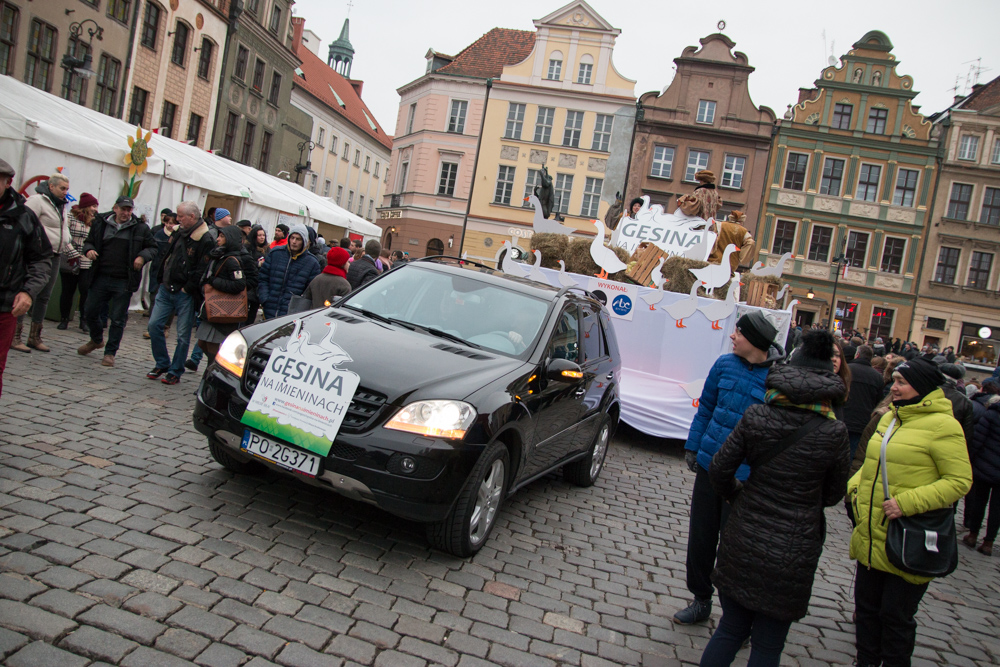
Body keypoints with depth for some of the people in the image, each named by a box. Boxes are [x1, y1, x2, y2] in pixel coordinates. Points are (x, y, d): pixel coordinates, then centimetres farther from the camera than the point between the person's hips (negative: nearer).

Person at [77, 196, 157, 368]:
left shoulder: (140, 229, 1)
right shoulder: (100, 224, 7)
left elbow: (153, 248, 6)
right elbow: (89, 241, 17)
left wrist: (143, 256, -14)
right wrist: (89, 249, -5)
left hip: (124, 282, -3)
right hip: (100, 278, 3)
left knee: (118, 319, 1)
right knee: (91, 311, 10)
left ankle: (110, 352, 15)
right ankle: (96, 340, 38)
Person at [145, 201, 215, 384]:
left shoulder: (205, 240, -14)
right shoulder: (178, 233, 11)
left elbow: (202, 271, -17)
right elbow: (167, 258, 21)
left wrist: (187, 289, -15)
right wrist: (162, 280, 12)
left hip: (185, 294, -7)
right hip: (167, 289, 7)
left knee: (183, 335, 1)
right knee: (154, 325, 5)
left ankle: (175, 372, 12)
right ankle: (162, 364, 20)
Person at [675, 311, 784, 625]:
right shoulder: (725, 364, 2)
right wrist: (692, 447, 10)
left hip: (744, 476, -5)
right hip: (709, 465, 5)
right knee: (700, 537, 14)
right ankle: (701, 601, 33)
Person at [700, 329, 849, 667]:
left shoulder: (754, 417, -9)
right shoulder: (833, 433, -12)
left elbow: (719, 470, -5)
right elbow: (833, 495, 1)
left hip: (743, 539, 2)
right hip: (792, 552, -1)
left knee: (729, 630, 18)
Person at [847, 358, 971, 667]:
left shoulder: (942, 425, -12)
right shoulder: (890, 418, 11)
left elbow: (959, 481, -15)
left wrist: (907, 503, -22)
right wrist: (855, 485, 4)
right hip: (871, 539, 7)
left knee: (896, 617, 7)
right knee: (866, 607, 18)